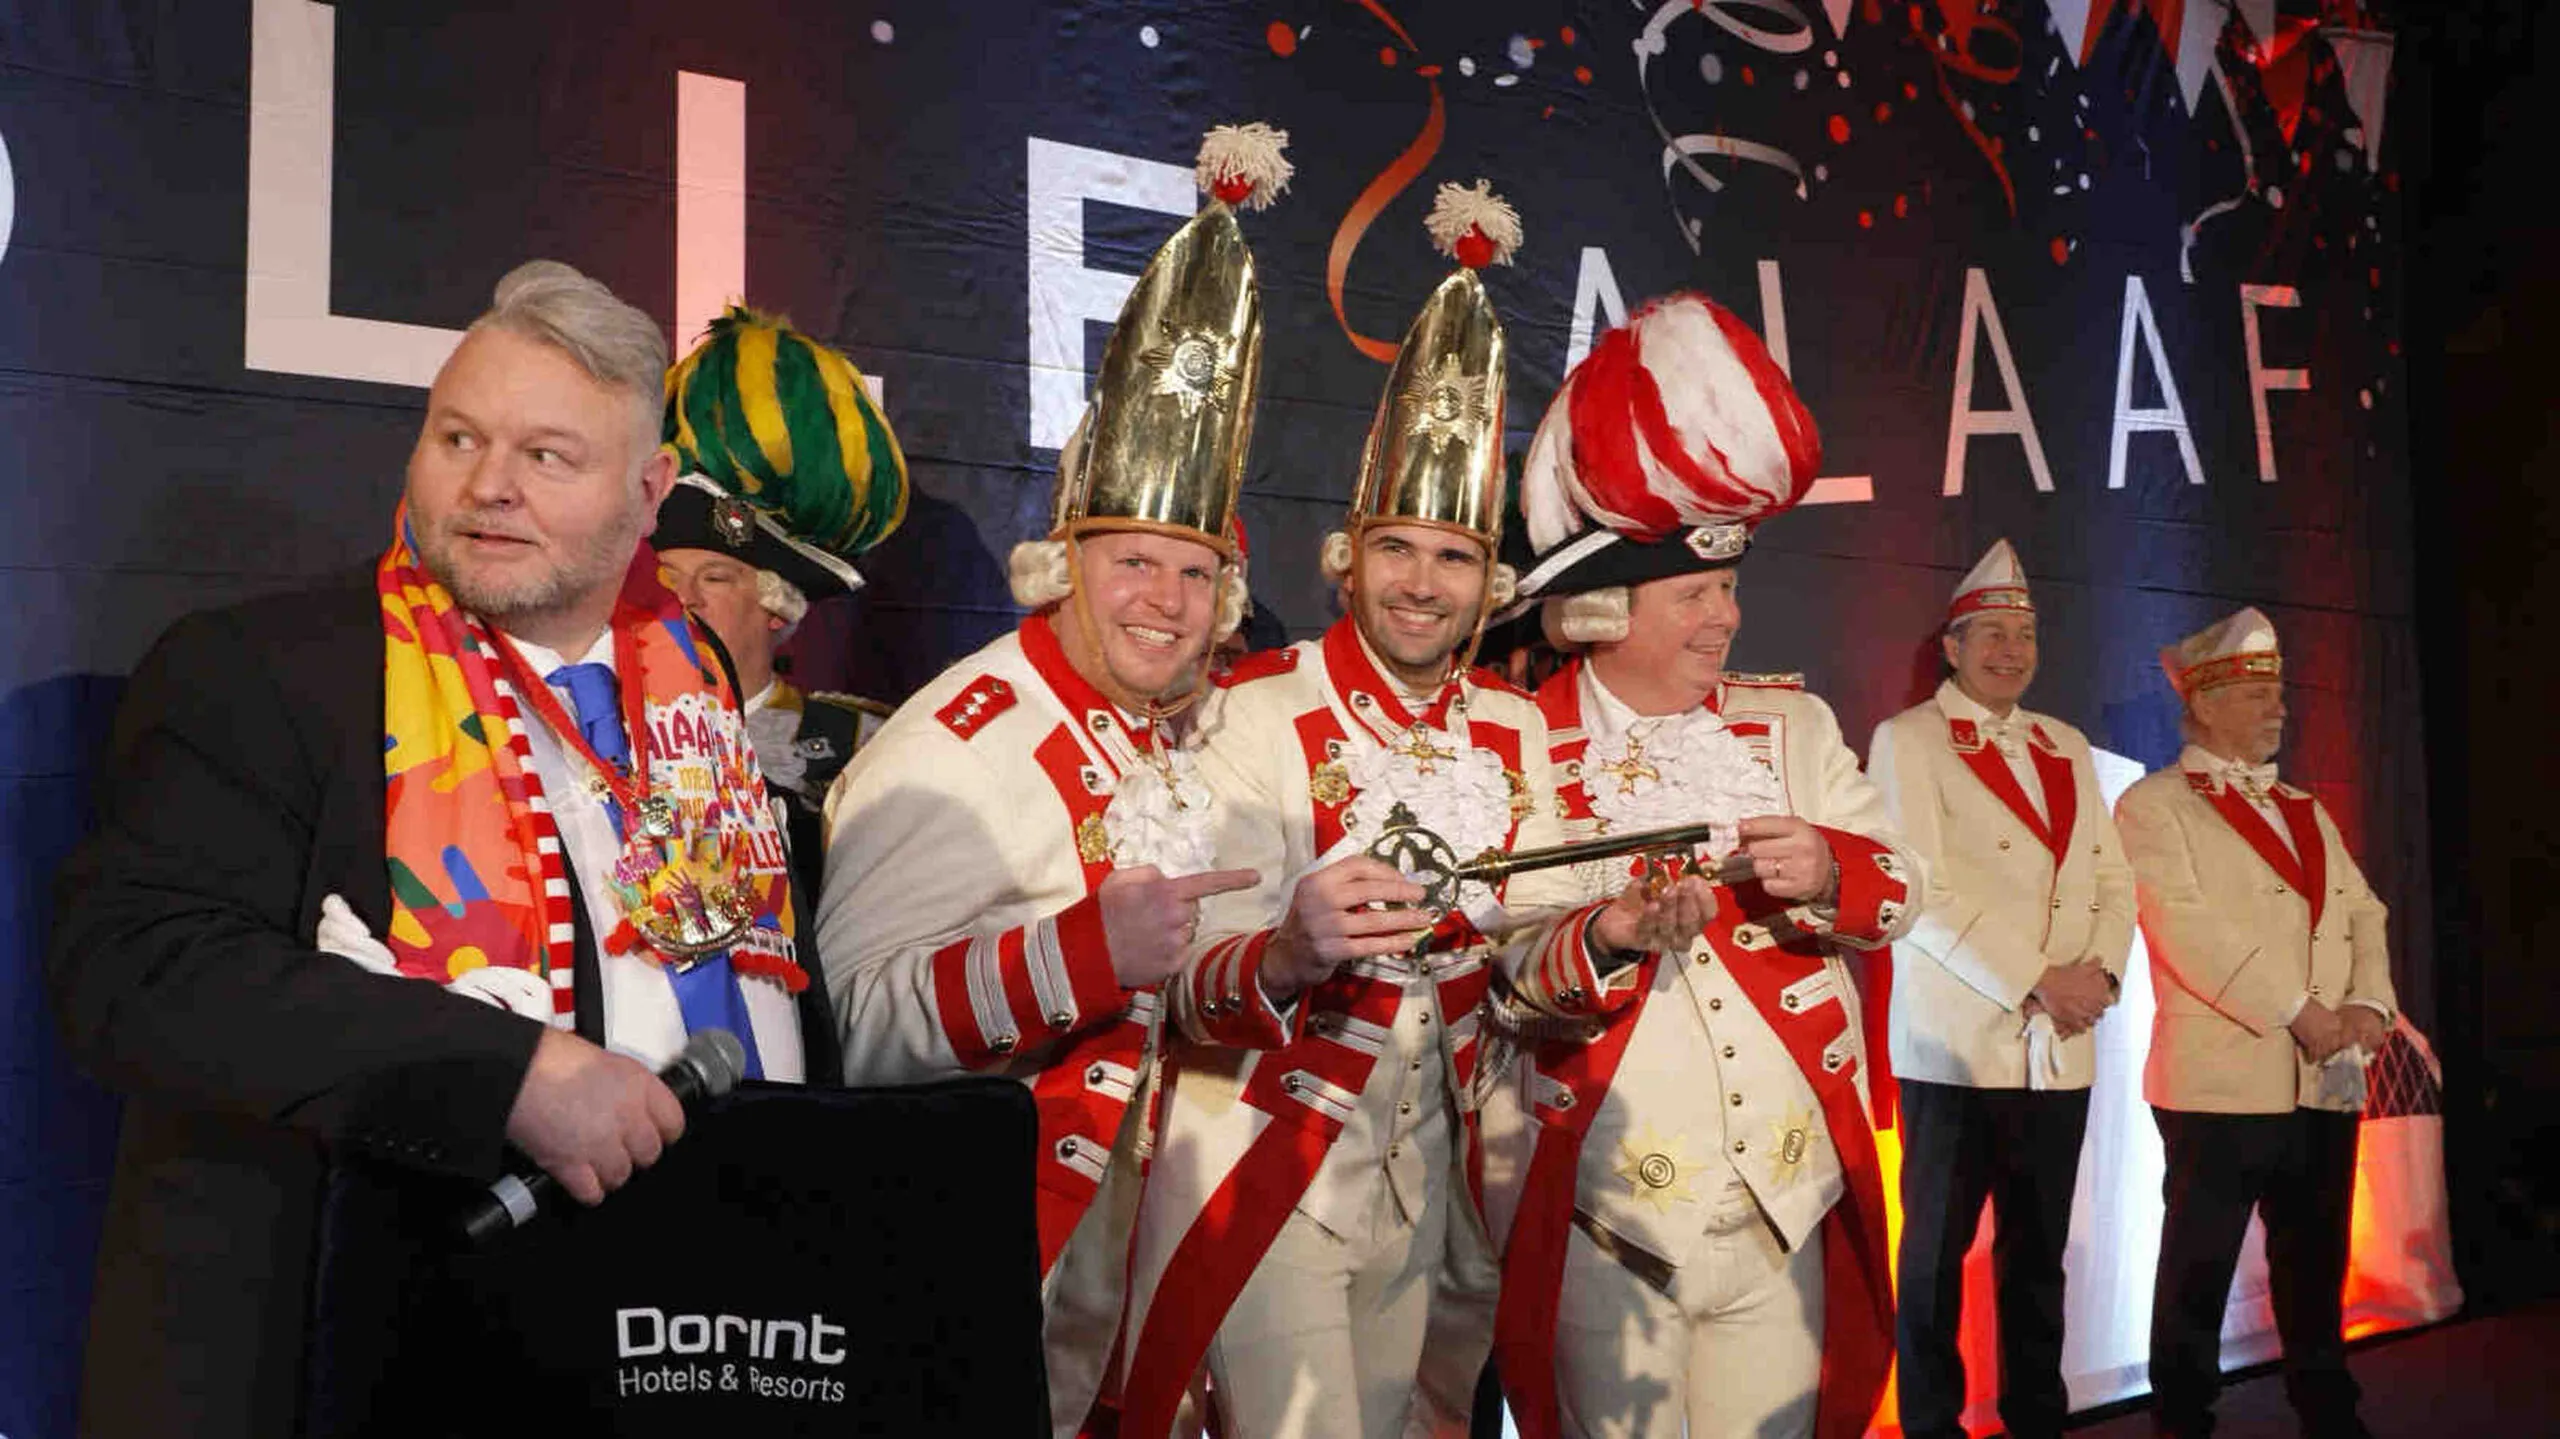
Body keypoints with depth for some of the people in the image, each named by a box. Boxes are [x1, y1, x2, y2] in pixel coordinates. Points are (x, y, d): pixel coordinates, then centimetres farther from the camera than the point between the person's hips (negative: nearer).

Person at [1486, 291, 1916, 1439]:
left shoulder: (1789, 722, 9)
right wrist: (1605, 940, -26)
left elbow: (1900, 890, 6)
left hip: (1788, 1201, 4)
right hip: (1607, 1214, -3)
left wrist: (1830, 873, -16)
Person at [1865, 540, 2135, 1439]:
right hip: (1957, 1042, -5)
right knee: (1936, 1252, 3)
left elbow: (2113, 880, 13)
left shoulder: (2067, 748, 16)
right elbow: (1921, 891, -13)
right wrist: (2033, 984, -16)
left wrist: (2100, 970, -6)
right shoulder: (1907, 741, -3)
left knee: (2038, 1254, 12)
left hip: (2062, 1047, 5)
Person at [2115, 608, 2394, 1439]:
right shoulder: (2154, 805, -3)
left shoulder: (2305, 811, 20)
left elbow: (2362, 914, 15)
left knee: (2316, 1262, 13)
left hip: (2327, 1082, 6)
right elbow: (2191, 931, -14)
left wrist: (2369, 1004, -4)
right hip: (2224, 1079, -6)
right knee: (2199, 1269, 1)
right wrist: (2300, 1013, -15)